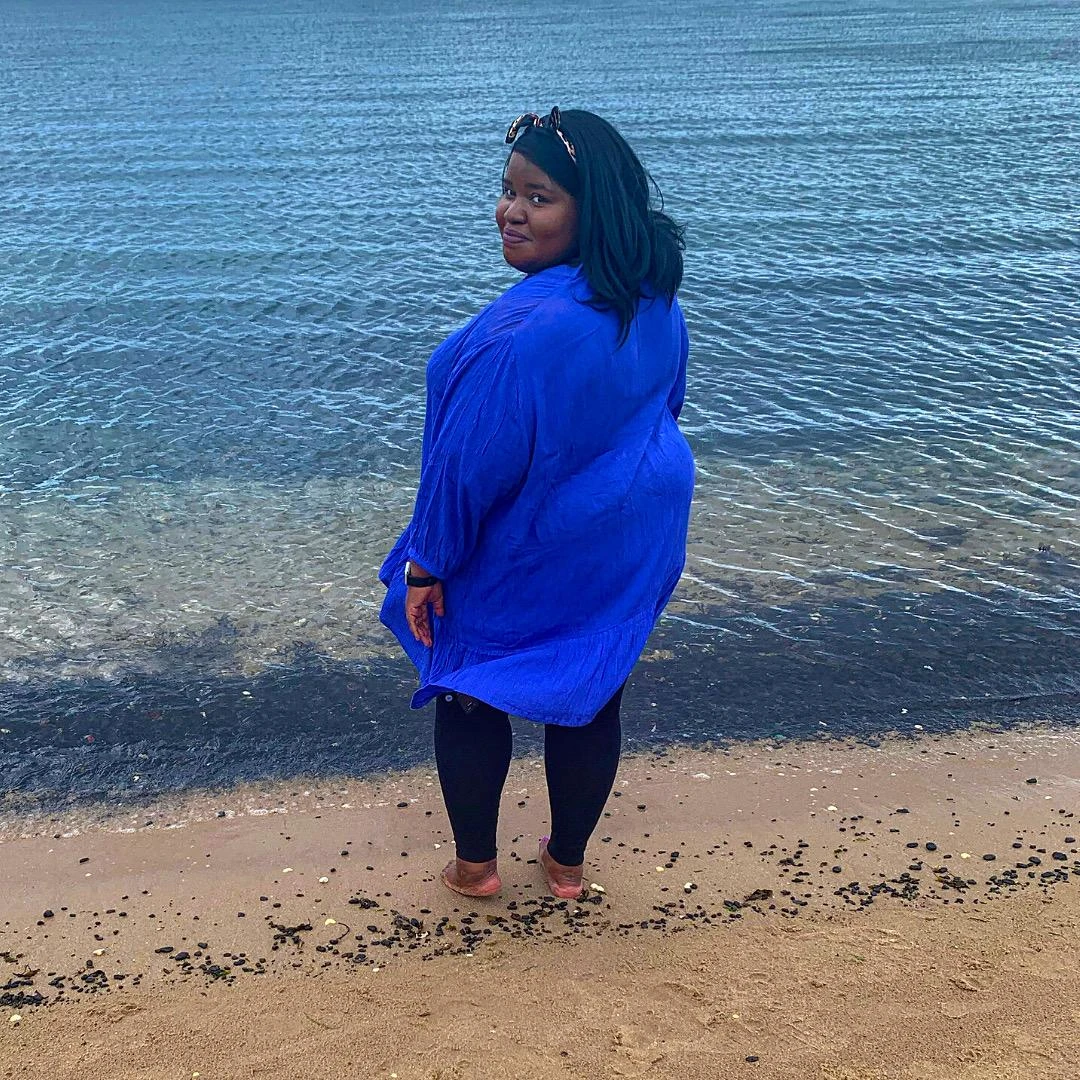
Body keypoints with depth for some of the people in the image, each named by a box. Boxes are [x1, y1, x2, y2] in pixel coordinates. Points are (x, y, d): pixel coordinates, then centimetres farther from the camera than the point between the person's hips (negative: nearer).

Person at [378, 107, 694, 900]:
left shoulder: (525, 332, -32)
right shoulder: (656, 300, -7)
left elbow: (471, 462, -25)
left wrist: (427, 566, -13)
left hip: (530, 558, -7)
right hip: (636, 536, 7)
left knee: (468, 692, 17)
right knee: (590, 695, 20)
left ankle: (475, 864, 33)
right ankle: (568, 861, 38)